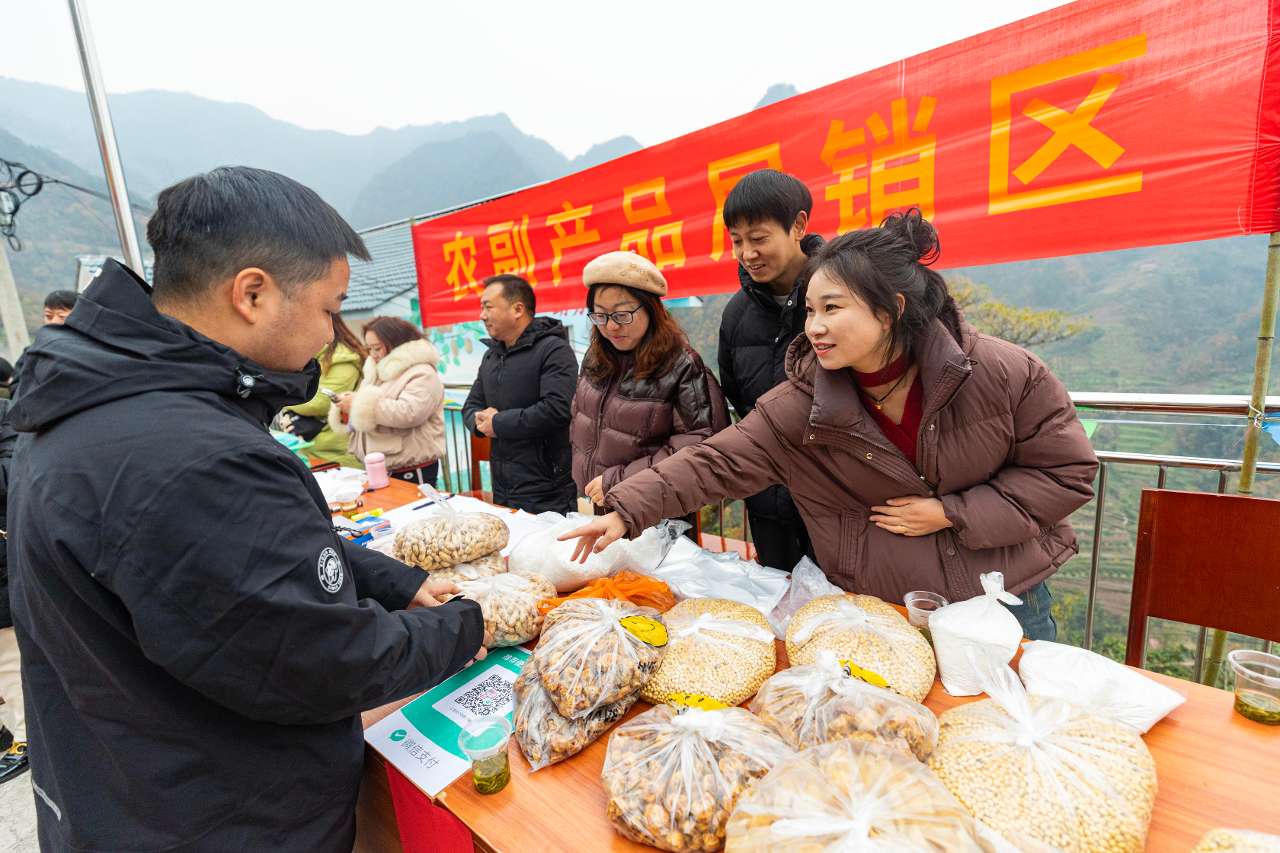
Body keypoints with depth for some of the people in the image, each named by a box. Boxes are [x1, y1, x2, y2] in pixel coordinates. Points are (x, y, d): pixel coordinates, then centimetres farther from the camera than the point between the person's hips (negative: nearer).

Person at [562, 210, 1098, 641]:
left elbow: (1069, 471, -9)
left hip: (1007, 598, 0)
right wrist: (627, 511, -29)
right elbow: (719, 463, -19)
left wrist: (951, 514, -20)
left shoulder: (1004, 373, -19)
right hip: (880, 610, 1)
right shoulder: (802, 405, -17)